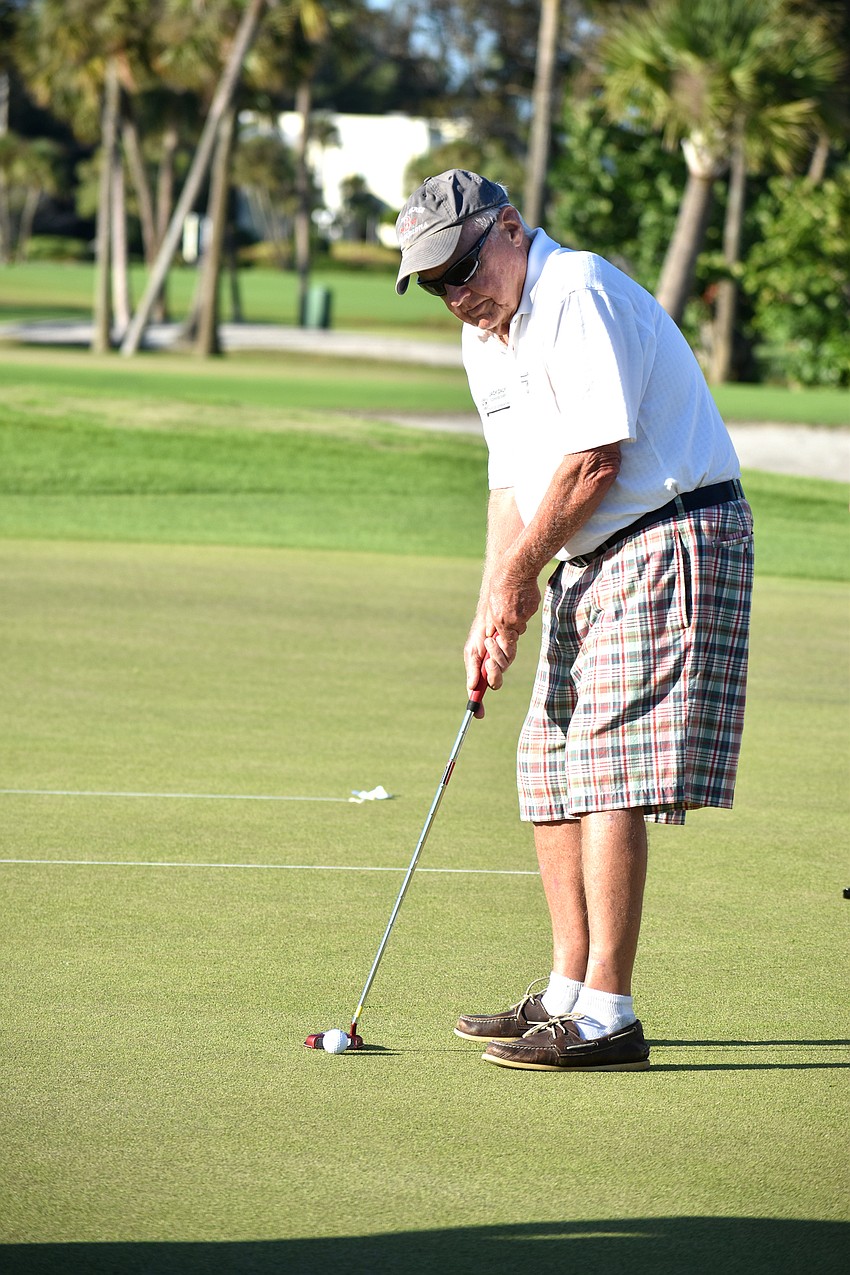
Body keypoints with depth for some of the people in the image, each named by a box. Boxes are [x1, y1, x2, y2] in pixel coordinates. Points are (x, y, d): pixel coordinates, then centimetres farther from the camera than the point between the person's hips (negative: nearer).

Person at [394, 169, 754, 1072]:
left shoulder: (578, 296, -17)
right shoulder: (487, 337, 14)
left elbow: (594, 463, -21)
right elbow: (513, 482, 17)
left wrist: (518, 577, -10)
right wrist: (493, 614, 6)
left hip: (669, 543, -10)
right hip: (590, 562, 10)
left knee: (609, 773, -14)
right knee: (550, 770, 11)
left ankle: (606, 1019, -14)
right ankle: (567, 992, 19)